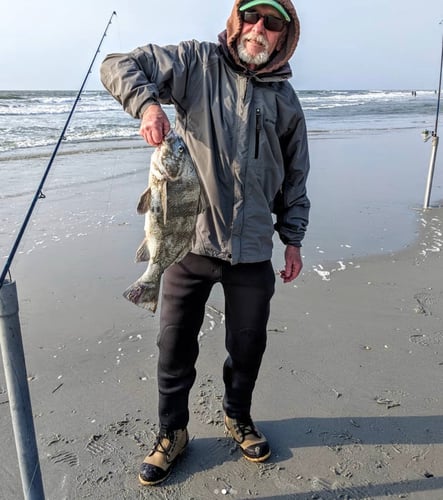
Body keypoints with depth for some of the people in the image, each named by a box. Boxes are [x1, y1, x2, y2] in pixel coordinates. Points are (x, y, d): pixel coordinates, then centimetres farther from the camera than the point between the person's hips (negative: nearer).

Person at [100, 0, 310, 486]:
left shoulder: (284, 99, 9)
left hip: (252, 248, 3)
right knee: (175, 345, 10)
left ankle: (238, 417, 44)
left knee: (248, 345, 15)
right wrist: (147, 104, -22)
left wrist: (293, 239, 13)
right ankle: (171, 433, 35)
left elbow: (294, 176, 15)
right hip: (190, 240, -2)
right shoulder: (197, 62, 1)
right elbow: (117, 66, -1)